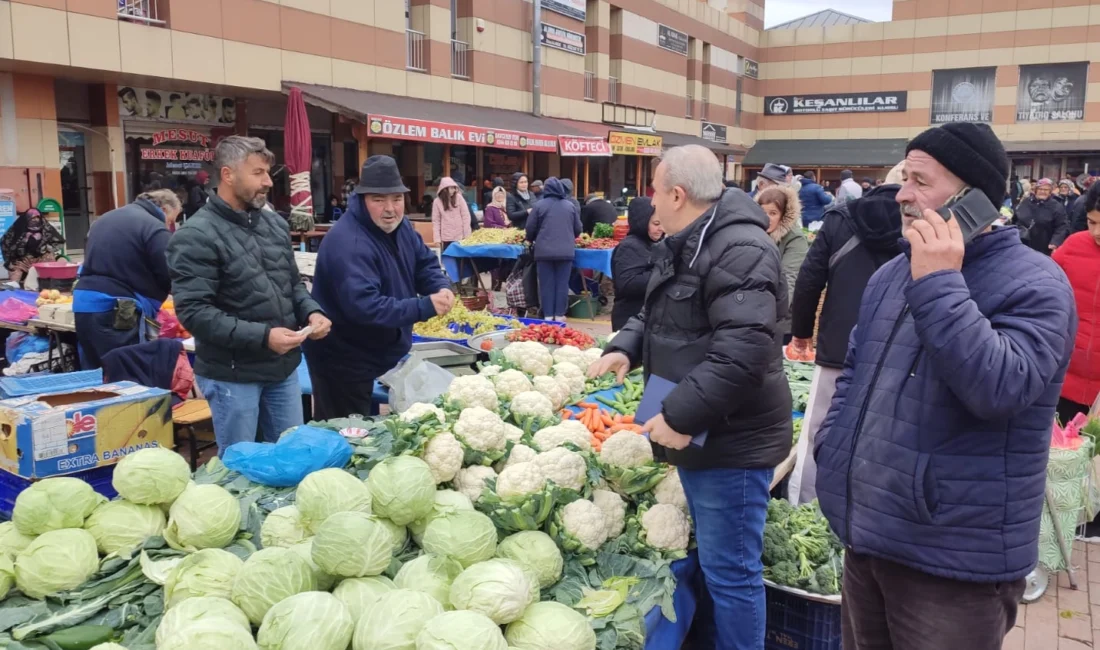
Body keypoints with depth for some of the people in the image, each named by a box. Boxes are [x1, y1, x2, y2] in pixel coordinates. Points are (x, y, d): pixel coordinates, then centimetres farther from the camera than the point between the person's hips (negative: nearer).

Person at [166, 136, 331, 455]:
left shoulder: (276, 223, 7)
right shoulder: (196, 236, -15)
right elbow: (193, 311, -22)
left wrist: (311, 311, -5)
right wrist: (261, 336, -27)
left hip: (284, 366, 7)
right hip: (232, 374, -6)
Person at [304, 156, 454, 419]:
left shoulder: (400, 226, 1)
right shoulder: (347, 243, -29)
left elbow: (426, 264, 8)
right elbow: (363, 306, -37)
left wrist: (442, 288, -16)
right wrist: (425, 307, -37)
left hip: (386, 352, 9)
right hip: (344, 361, -9)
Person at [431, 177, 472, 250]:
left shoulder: (459, 197, 0)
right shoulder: (437, 201, 0)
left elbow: (466, 216, -1)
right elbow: (436, 221, 1)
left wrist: (467, 235, -6)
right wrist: (437, 239, -7)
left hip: (460, 236, 0)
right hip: (447, 238, 0)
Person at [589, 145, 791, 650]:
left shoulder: (739, 250, -22)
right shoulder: (684, 245, 13)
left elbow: (743, 350, -31)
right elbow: (659, 314, 25)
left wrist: (680, 415, -28)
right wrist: (625, 346, 5)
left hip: (730, 440, -11)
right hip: (701, 433, 11)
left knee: (730, 570, 1)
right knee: (714, 559, 24)